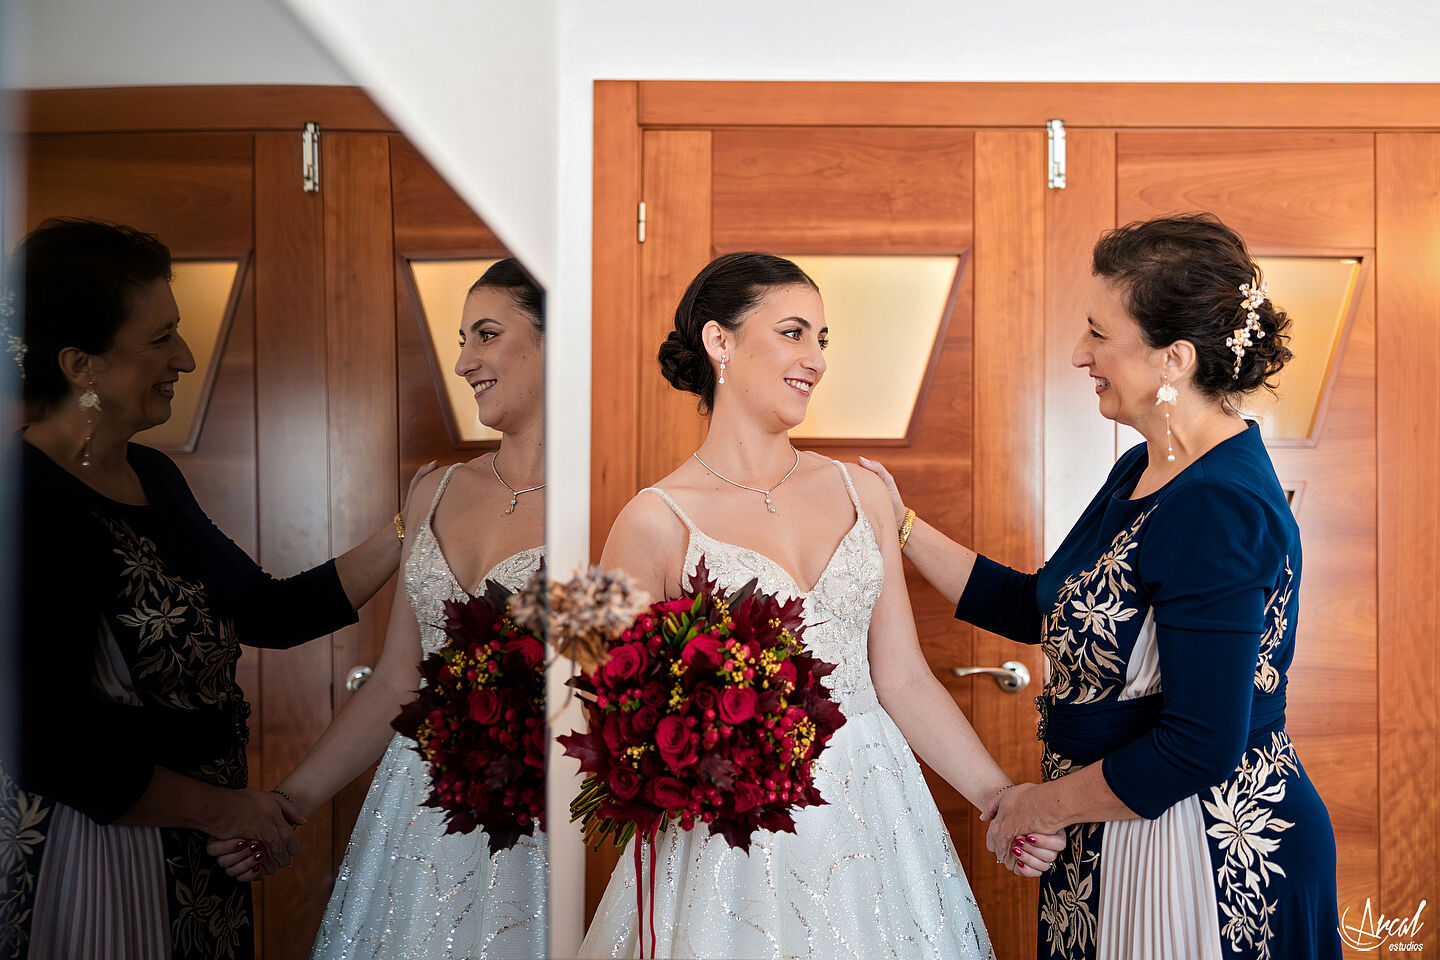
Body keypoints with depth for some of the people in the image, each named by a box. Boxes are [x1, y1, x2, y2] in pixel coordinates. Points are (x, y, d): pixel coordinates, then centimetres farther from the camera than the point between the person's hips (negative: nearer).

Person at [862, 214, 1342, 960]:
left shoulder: (1219, 510, -26)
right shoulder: (1145, 471, 4)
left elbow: (1198, 749, -27)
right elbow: (1040, 607, 11)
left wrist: (1044, 803, -14)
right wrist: (902, 529, 9)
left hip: (1213, 863, -9)